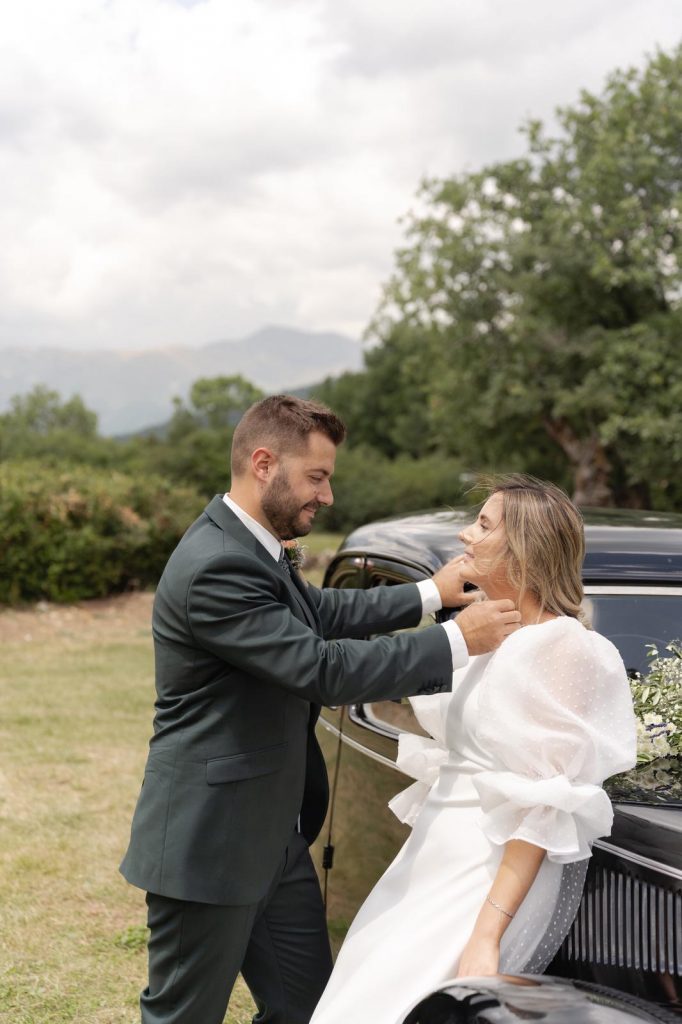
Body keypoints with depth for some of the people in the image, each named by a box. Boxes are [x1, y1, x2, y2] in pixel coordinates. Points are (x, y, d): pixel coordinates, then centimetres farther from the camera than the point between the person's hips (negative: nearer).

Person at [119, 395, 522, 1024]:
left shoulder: (250, 548, 7)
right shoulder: (216, 569, -25)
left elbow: (324, 613, 21)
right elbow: (324, 669, -26)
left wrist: (432, 592, 13)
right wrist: (457, 641, -19)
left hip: (276, 839, 10)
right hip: (210, 848, -10)